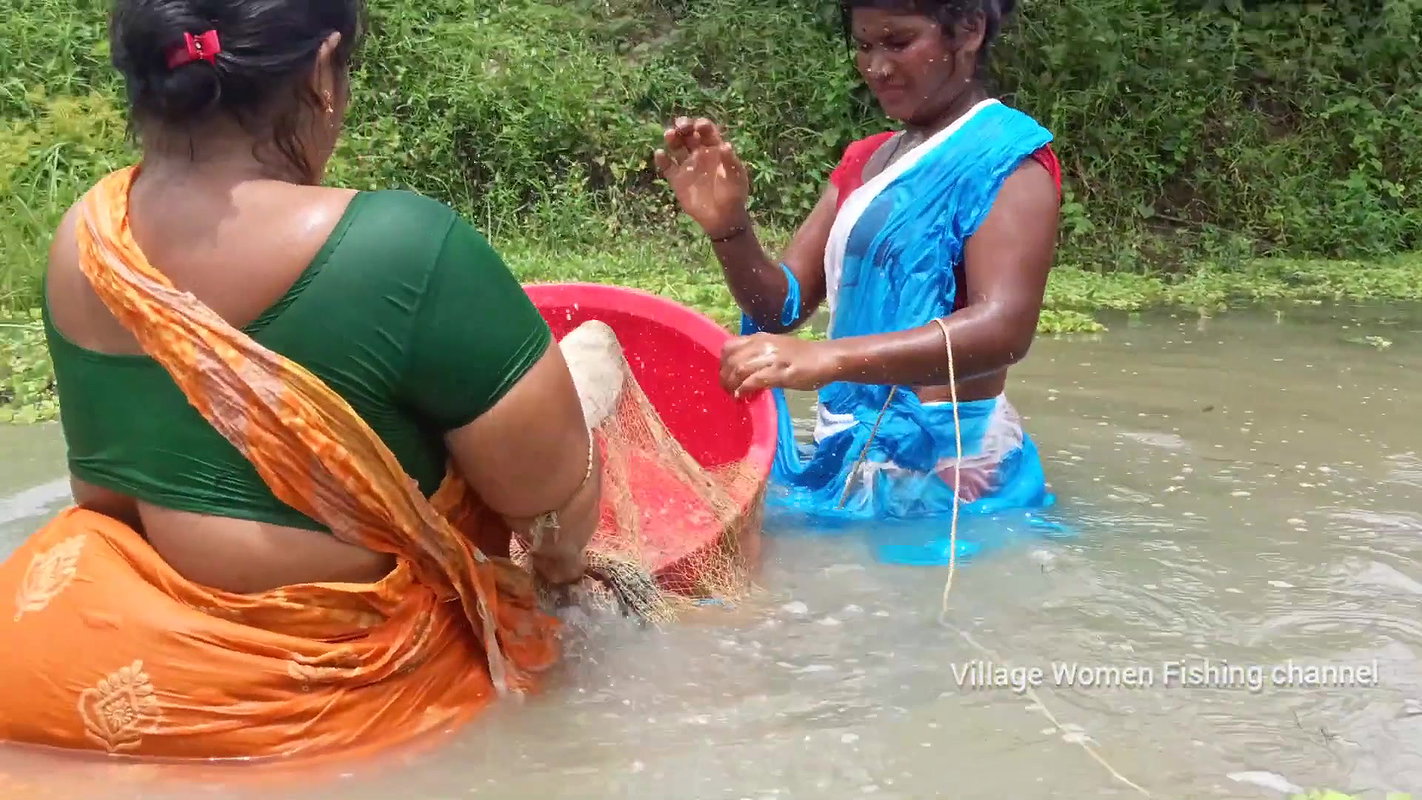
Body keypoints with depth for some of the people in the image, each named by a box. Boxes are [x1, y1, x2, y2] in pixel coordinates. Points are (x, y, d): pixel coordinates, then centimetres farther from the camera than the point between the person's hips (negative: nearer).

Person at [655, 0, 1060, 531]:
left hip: (946, 463, -7)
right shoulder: (863, 163, 14)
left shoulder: (1007, 154, -10)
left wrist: (828, 358, -40)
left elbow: (1004, 328, -26)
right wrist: (728, 228, -13)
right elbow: (784, 306, 9)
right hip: (850, 452, 7)